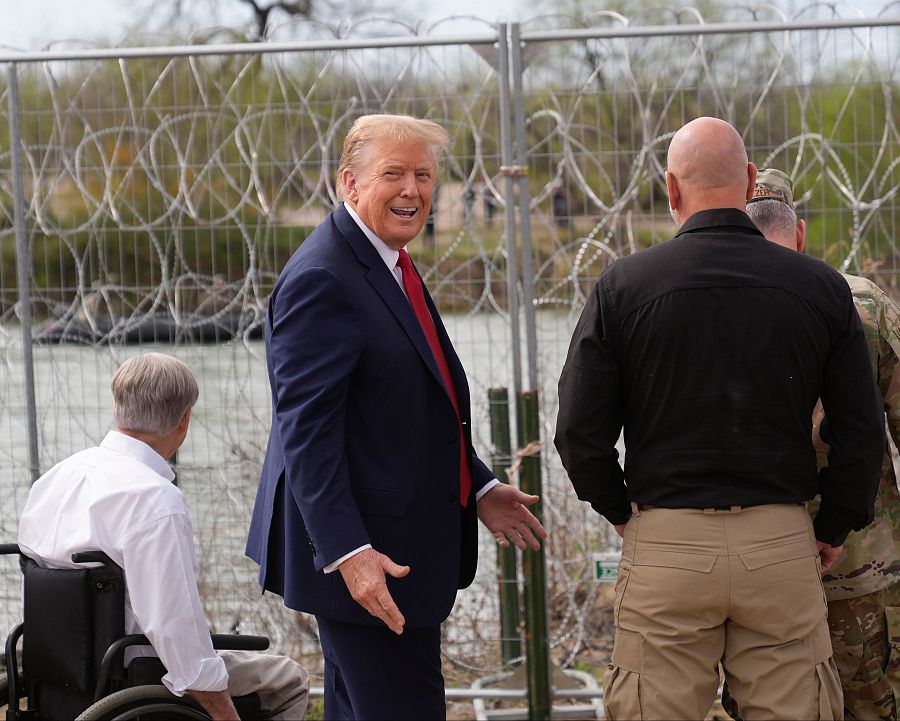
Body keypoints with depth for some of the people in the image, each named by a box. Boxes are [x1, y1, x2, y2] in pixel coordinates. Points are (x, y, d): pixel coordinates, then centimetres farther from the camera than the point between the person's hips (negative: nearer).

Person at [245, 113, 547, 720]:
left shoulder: (393, 268, 15)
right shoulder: (321, 281, -17)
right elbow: (307, 431, -22)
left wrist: (479, 490, 20)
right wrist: (347, 551, -28)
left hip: (402, 548, 10)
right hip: (361, 556, -10)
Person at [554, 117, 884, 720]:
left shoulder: (623, 286, -4)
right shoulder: (821, 287, 0)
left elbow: (580, 431, -3)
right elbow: (862, 433, 2)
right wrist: (835, 527, 16)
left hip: (665, 541, -1)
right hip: (783, 542, 1)